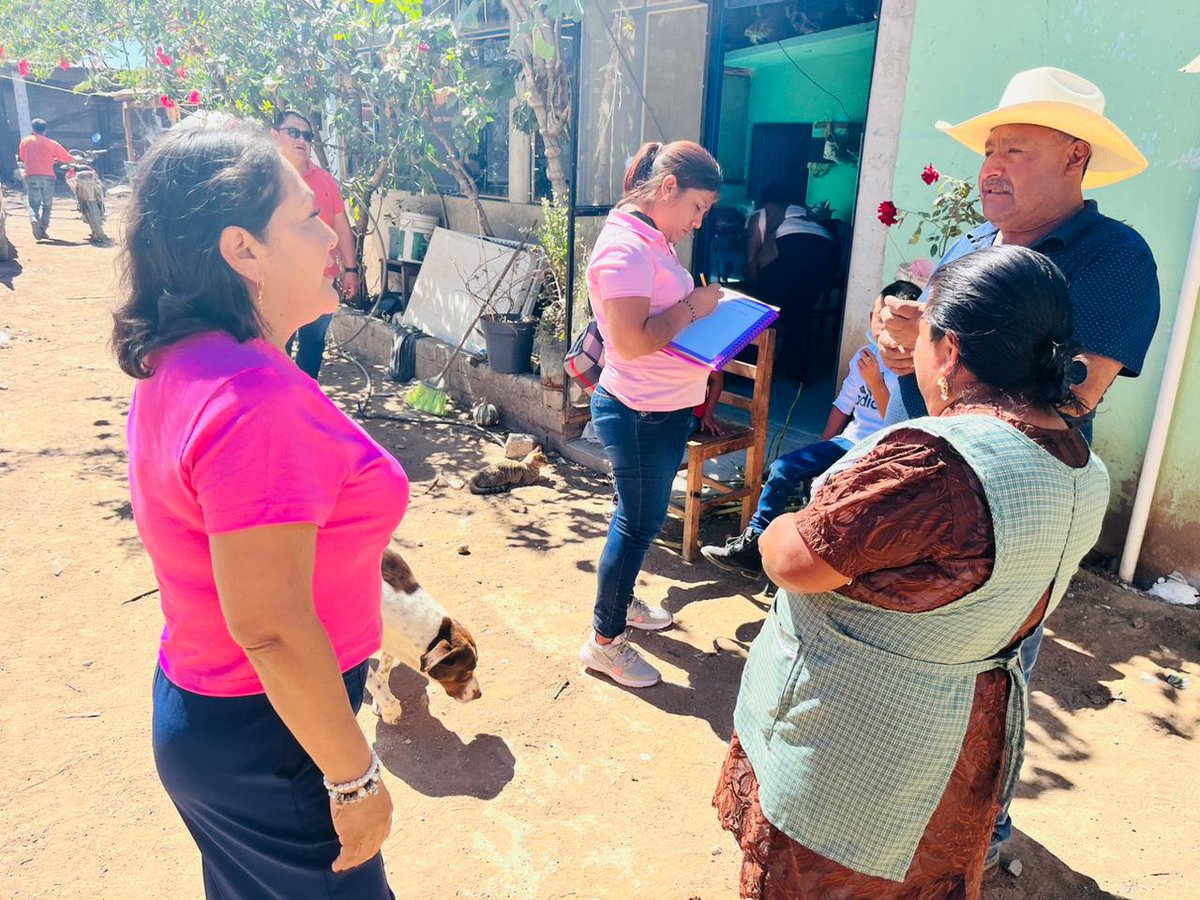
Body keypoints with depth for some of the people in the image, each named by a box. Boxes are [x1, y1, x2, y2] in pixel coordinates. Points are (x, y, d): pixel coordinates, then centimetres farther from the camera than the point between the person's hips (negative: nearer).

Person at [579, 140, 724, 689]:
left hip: (665, 408, 10)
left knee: (643, 516, 23)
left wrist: (707, 305, 3)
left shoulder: (652, 240, 11)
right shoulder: (626, 246, -21)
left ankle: (621, 599, 44)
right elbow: (631, 340, -29)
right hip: (640, 414, -10)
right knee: (638, 522, 3)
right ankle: (605, 640, 20)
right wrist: (692, 308, -19)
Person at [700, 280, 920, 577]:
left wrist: (875, 382, -23)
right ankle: (753, 543, -1)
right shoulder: (865, 356, 7)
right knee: (784, 467, -8)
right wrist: (820, 455, 12)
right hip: (849, 442, 7)